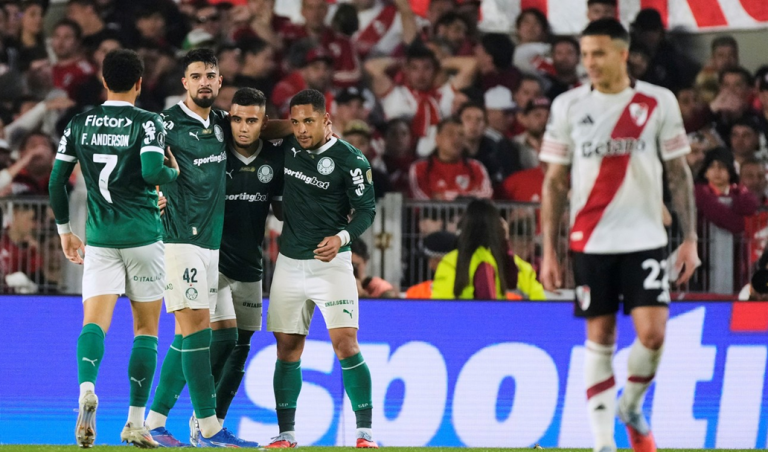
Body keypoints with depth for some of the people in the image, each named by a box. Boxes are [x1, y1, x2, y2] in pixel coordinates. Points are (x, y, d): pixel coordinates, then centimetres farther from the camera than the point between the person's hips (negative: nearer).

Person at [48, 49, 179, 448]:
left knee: (95, 321, -8)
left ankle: (87, 389, -38)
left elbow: (57, 181, 8)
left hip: (99, 237, 2)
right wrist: (174, 172, 3)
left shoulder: (79, 124, 8)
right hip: (143, 236, -2)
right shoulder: (147, 122, -4)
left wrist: (64, 231, 19)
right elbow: (152, 171, -20)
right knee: (146, 329, 9)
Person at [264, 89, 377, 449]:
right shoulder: (288, 148, 4)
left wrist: (342, 237, -24)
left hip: (331, 261, -5)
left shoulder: (349, 159, -10)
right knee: (287, 348, 4)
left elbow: (366, 210, -9)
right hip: (289, 262, 5)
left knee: (345, 343, -14)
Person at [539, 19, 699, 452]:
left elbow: (679, 173, 5)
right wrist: (549, 250, 1)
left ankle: (632, 405, 17)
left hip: (645, 238, 0)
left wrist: (690, 239, -1)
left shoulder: (659, 102, 1)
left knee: (653, 334, -11)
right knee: (600, 339, 1)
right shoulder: (569, 105, 2)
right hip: (592, 239, 1)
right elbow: (555, 181, 6)